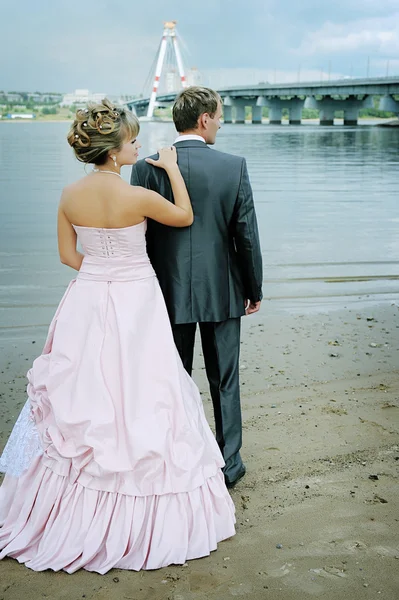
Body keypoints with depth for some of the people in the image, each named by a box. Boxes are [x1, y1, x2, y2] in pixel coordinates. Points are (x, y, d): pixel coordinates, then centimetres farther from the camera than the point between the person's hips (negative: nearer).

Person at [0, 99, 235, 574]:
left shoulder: (70, 196, -3)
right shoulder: (137, 197, -17)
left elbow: (68, 255, 6)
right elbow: (184, 216, 0)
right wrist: (172, 168, 9)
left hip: (87, 303, 5)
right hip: (134, 305, -5)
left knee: (79, 405, 15)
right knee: (136, 400, 6)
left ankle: (76, 514, 29)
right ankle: (141, 515, 18)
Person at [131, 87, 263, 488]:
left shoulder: (147, 168, -8)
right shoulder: (234, 167, -9)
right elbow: (247, 236, -7)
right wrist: (255, 289, 6)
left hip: (169, 292, 1)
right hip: (222, 291, 0)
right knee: (224, 381, 13)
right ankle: (228, 465, 25)